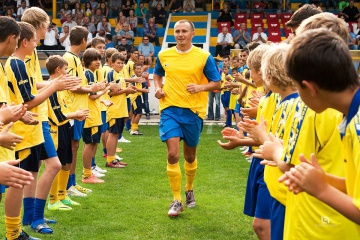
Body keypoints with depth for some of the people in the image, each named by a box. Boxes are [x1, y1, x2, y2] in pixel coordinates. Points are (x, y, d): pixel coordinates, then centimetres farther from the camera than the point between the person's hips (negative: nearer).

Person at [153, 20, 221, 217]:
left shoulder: (204, 57, -4)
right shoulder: (164, 55, 4)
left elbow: (217, 83, -2)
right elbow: (157, 74, 23)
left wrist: (200, 87, -20)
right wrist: (158, 88, 2)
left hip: (193, 111, -1)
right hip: (170, 109, 1)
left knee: (190, 155, 13)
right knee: (172, 154, -12)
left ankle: (189, 189, 39)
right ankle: (177, 201, -1)